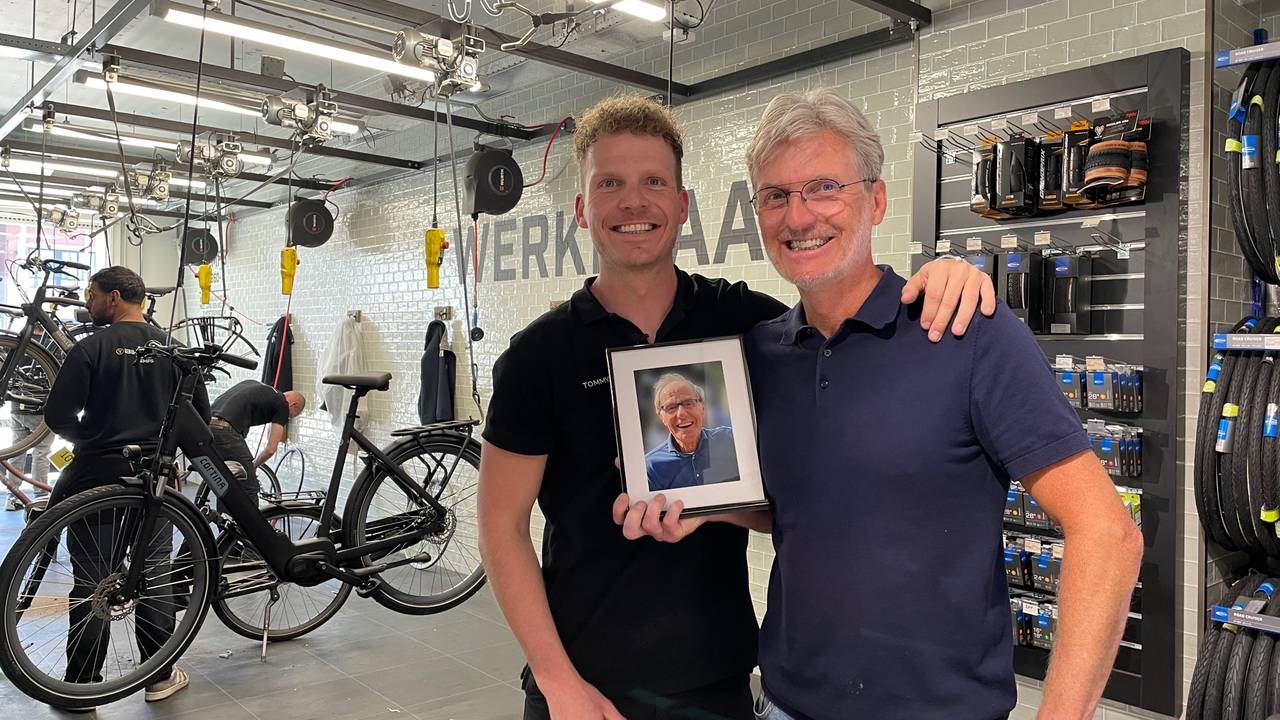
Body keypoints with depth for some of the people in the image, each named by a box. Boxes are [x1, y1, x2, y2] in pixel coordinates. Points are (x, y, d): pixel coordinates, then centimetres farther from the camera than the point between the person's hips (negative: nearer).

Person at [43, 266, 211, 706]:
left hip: (97, 475, -3)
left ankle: (82, 683, 16)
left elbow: (57, 416, -12)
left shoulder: (90, 348, -8)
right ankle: (160, 676, 17)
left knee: (90, 582, 7)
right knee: (154, 573, 10)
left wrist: (86, 438, 9)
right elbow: (200, 415, 4)